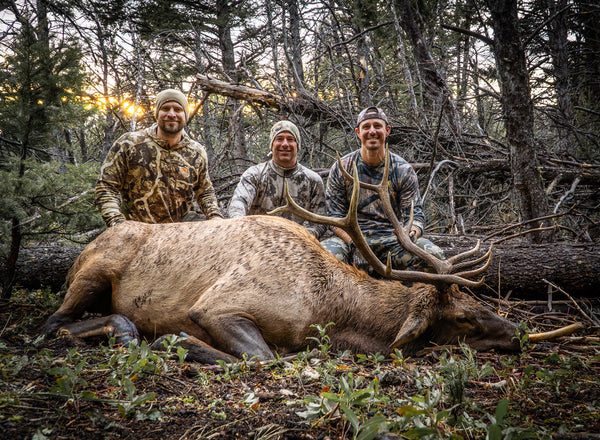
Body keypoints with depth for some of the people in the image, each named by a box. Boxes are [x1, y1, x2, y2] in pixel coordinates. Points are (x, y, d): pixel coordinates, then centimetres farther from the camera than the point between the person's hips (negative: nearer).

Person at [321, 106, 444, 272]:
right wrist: (354, 244, -21)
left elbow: (415, 214, 1)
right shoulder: (340, 169, 3)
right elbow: (336, 216, -1)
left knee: (434, 255, -27)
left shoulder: (403, 170, 5)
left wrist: (412, 232, -25)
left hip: (392, 238, 1)